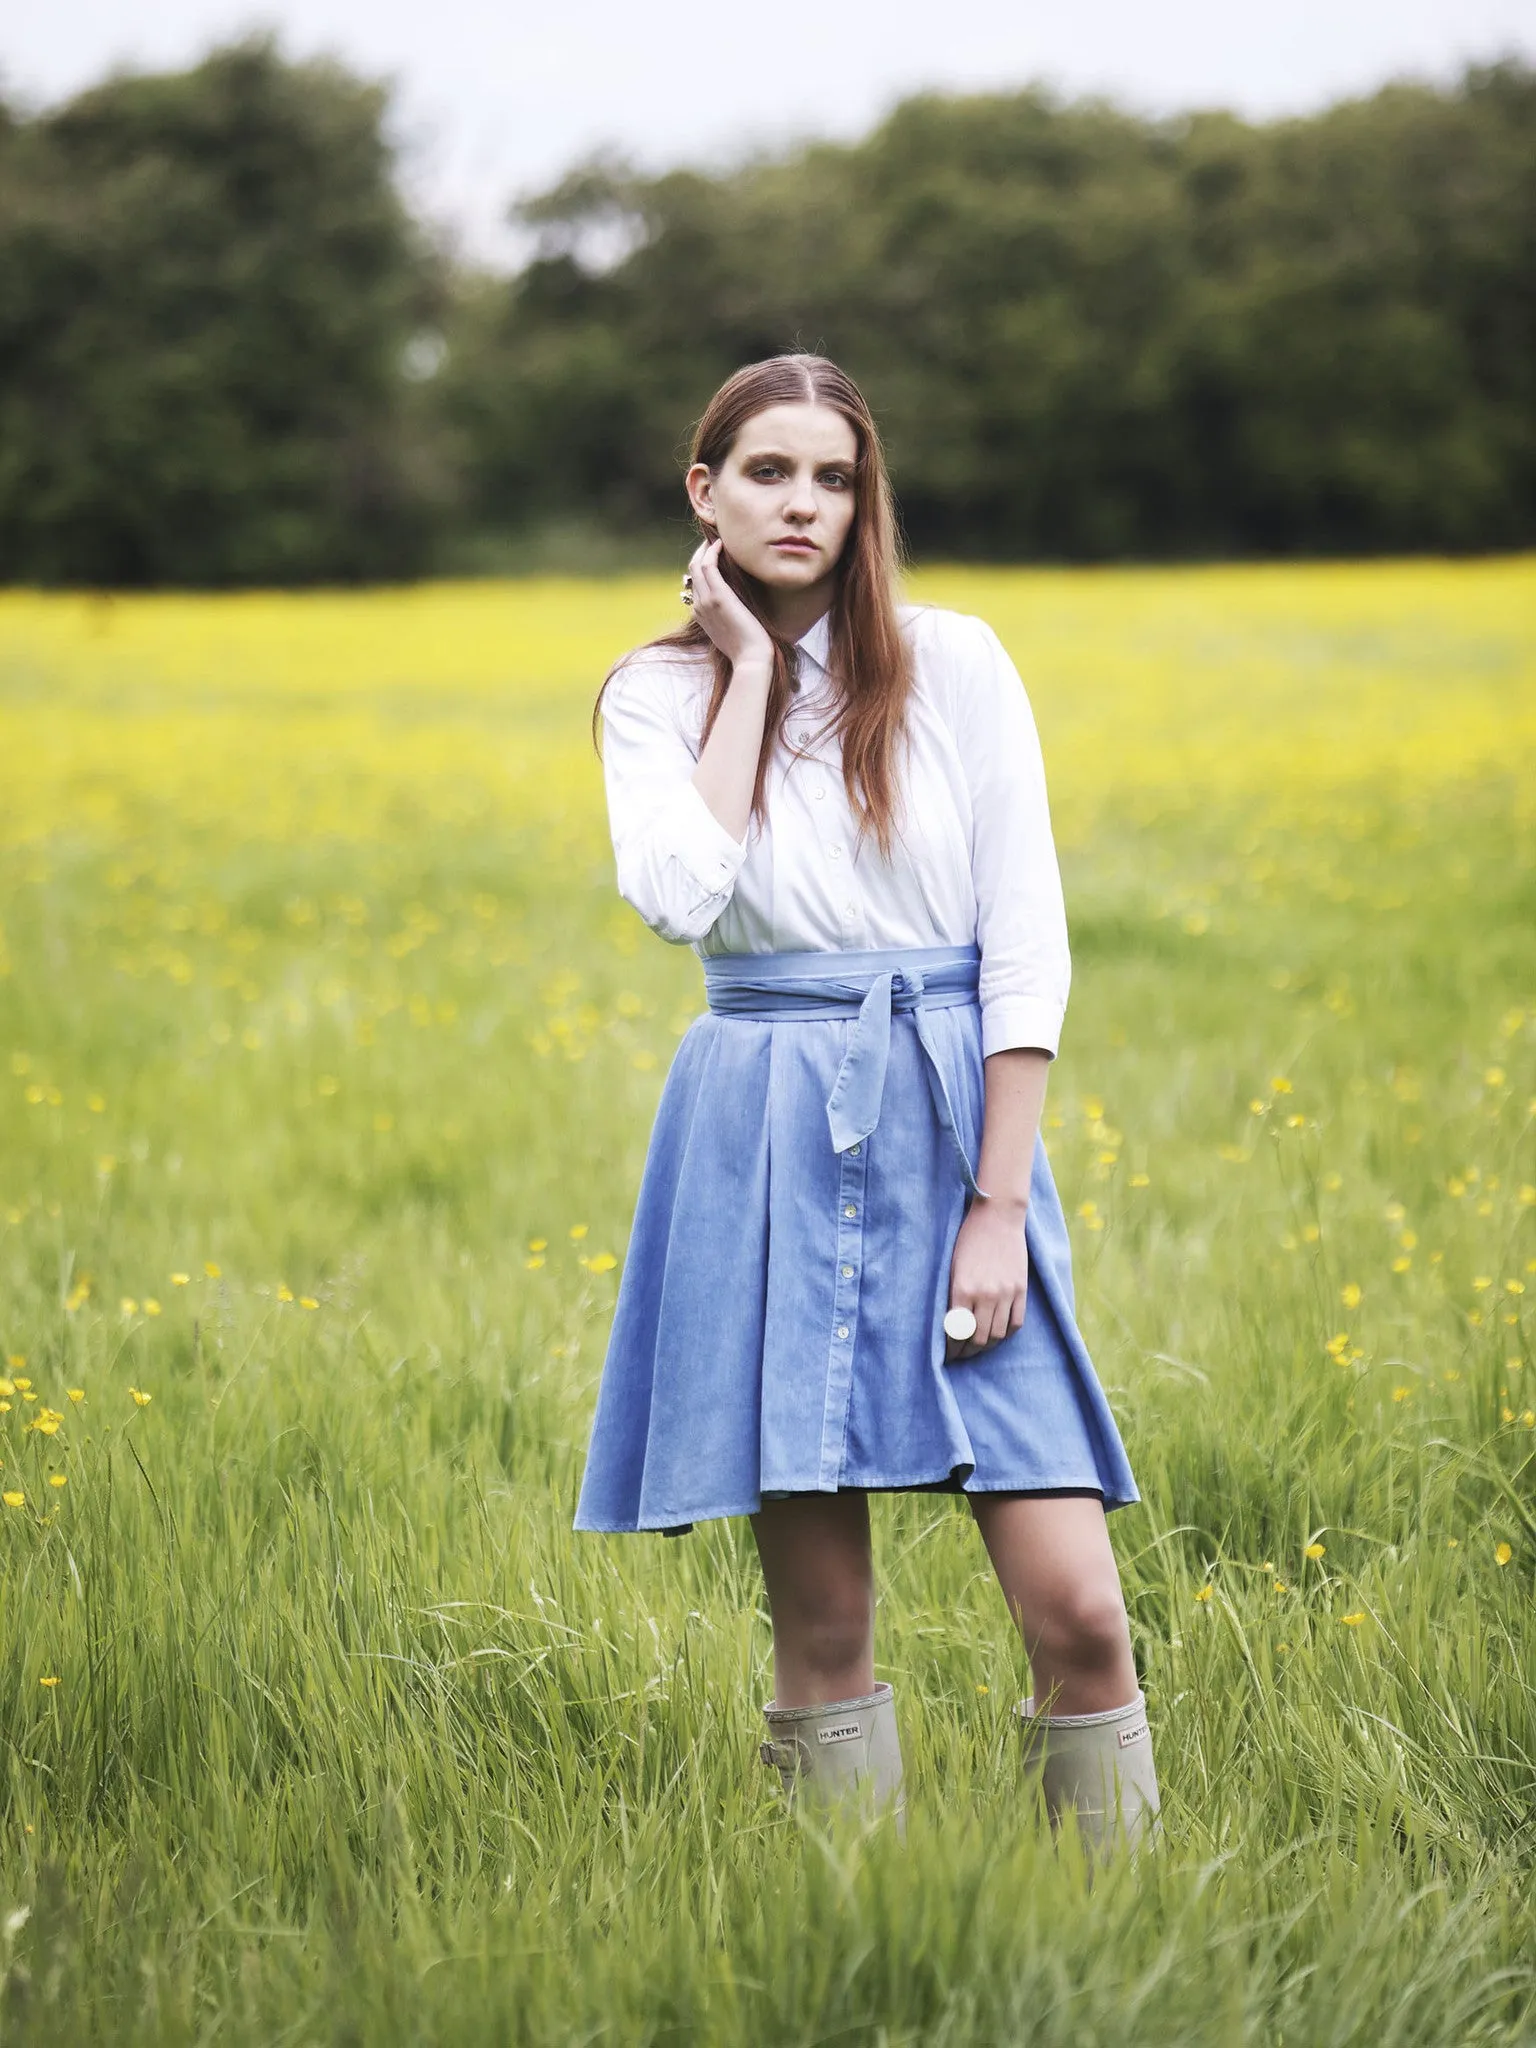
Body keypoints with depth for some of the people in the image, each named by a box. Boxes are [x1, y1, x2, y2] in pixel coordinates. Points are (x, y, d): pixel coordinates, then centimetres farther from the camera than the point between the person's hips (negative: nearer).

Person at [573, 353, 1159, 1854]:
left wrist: (998, 1206, -8)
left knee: (1074, 1607, -9)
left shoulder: (954, 663, 3)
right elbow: (678, 898, -14)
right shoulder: (658, 693, 6)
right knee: (820, 1619, 2)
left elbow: (1026, 938, -1)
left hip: (950, 1124, 0)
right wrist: (751, 668, -6)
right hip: (764, 1148, 1)